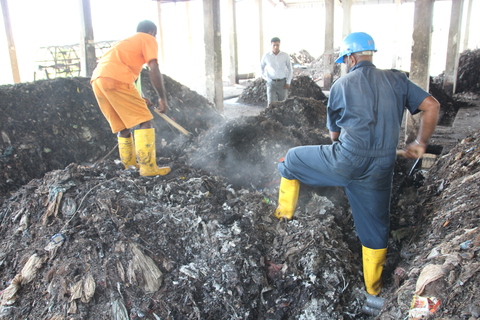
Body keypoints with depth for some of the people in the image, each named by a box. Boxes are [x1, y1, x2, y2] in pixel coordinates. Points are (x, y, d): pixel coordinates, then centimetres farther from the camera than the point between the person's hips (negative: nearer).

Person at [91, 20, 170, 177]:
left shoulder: (127, 41, 36)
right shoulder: (149, 39, 13)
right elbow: (154, 69, -3)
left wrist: (137, 100, 36)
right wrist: (162, 98, 0)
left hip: (97, 80, 8)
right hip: (115, 79, -8)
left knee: (123, 125, 18)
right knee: (144, 120, -3)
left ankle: (129, 164, 26)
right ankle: (148, 166, -8)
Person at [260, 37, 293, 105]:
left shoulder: (285, 55, -4)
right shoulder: (266, 56, -4)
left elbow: (290, 69, 5)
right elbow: (261, 68, 15)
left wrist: (288, 83, -4)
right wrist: (266, 79, 6)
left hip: (282, 83, 1)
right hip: (271, 83, -1)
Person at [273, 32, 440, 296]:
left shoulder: (341, 86, 4)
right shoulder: (396, 80, 9)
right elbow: (431, 106, 5)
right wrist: (420, 143, 16)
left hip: (345, 162, -3)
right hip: (380, 170, 4)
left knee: (292, 158, 20)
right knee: (375, 225, 20)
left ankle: (285, 211, 33)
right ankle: (373, 285, 36)